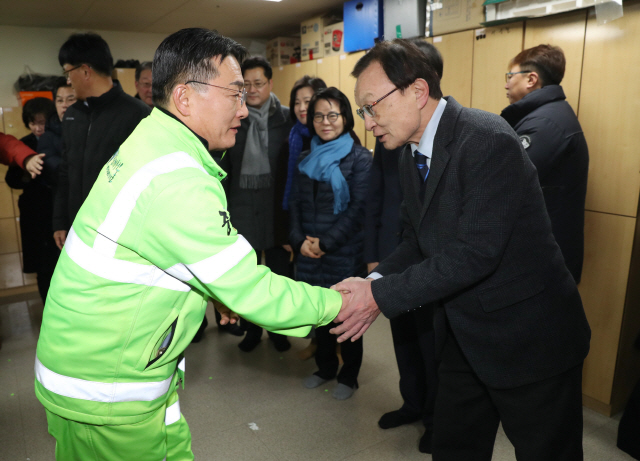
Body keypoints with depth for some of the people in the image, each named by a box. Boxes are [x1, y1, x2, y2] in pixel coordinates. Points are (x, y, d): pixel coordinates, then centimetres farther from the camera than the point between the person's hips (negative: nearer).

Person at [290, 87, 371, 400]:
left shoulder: (359, 158, -5)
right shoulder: (305, 158, 10)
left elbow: (358, 208, -12)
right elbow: (295, 202, 9)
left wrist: (326, 242, -15)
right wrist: (300, 239, -6)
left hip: (345, 253, -4)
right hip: (309, 254, 5)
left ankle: (348, 376, 28)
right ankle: (325, 367, 36)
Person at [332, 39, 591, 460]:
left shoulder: (489, 141, -24)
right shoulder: (412, 153, 3)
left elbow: (475, 252, -28)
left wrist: (381, 295, -25)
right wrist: (376, 280, -10)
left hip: (527, 339, -7)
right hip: (463, 336, 8)